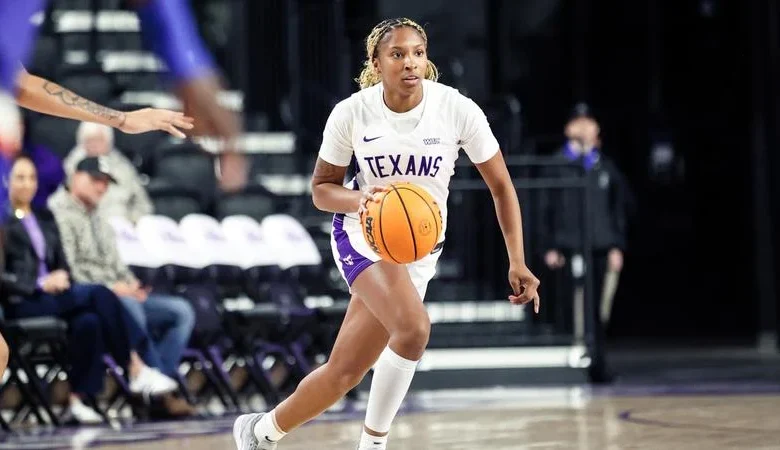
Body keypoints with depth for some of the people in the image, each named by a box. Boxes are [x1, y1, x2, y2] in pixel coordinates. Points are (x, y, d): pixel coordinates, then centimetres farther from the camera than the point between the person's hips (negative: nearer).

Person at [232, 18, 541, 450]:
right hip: (362, 235, -2)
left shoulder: (458, 109, -13)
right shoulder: (352, 113, -12)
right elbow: (321, 188, -1)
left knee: (343, 372, 2)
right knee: (414, 328, -30)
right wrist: (358, 199, -23)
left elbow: (501, 187, -4)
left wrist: (517, 262, -10)